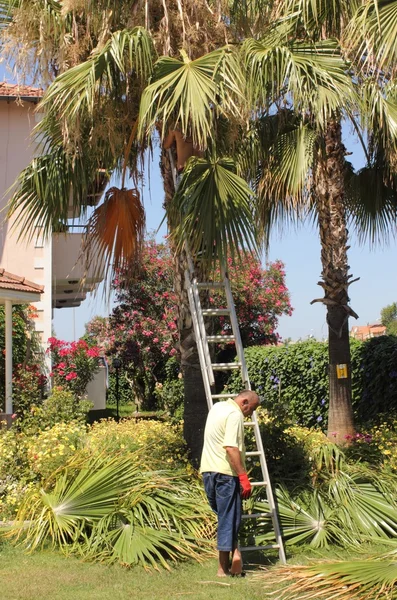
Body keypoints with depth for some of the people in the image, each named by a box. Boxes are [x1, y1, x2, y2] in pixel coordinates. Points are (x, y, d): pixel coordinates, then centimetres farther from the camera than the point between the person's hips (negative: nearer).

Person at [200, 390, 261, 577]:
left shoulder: (217, 407, 15)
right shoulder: (235, 414, -13)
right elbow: (231, 448, -23)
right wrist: (243, 477, -23)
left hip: (208, 470, 8)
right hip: (225, 472, -8)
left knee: (223, 516, 17)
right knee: (229, 519, 0)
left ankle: (233, 551, 5)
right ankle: (224, 568, 3)